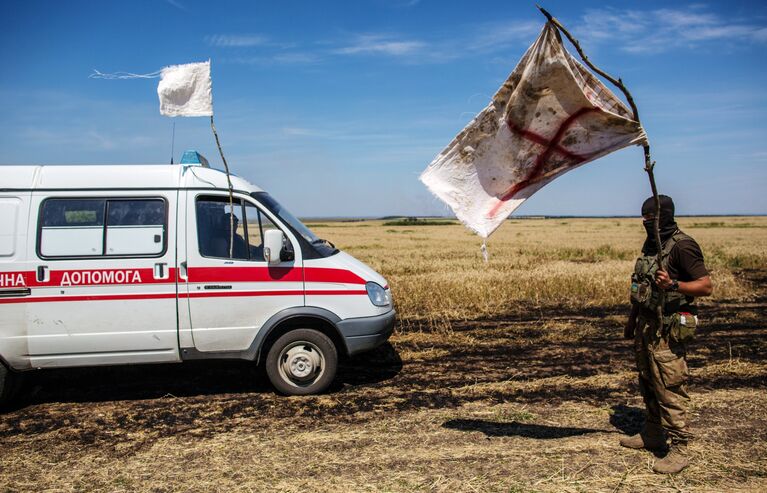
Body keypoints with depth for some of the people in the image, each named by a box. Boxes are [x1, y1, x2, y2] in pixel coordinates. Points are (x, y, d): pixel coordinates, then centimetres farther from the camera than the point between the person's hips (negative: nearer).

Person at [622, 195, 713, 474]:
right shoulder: (651, 244, 13)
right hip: (646, 325, 9)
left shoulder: (682, 246, -13)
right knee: (648, 383, 17)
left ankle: (679, 450, 4)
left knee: (670, 389, -5)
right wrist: (632, 320, 22)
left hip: (669, 328, -9)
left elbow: (706, 286, -16)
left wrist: (673, 284, -31)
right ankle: (652, 435, 31)